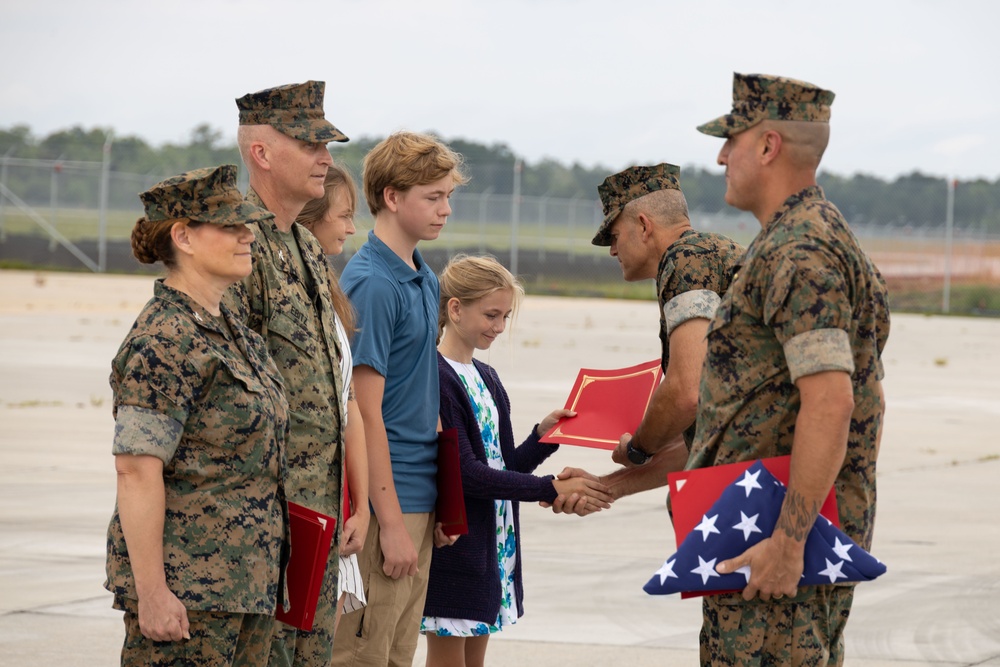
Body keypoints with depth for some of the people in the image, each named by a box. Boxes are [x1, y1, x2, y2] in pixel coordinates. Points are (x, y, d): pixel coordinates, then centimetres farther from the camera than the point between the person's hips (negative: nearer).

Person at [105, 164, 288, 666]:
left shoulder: (229, 332, 15)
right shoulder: (164, 342, -15)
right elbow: (137, 470, -19)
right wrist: (151, 592, -22)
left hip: (246, 582, 9)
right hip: (184, 587, -9)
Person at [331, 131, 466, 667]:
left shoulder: (424, 279, 13)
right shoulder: (371, 283, -15)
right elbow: (366, 413, -17)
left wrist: (440, 504, 15)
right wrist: (391, 521, -18)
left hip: (419, 499, 9)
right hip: (383, 502, -9)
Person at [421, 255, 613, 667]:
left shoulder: (485, 378, 13)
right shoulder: (436, 378, -15)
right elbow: (465, 474, -21)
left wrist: (544, 436, -4)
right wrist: (552, 489, -22)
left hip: (492, 547, 8)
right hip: (452, 547, -8)